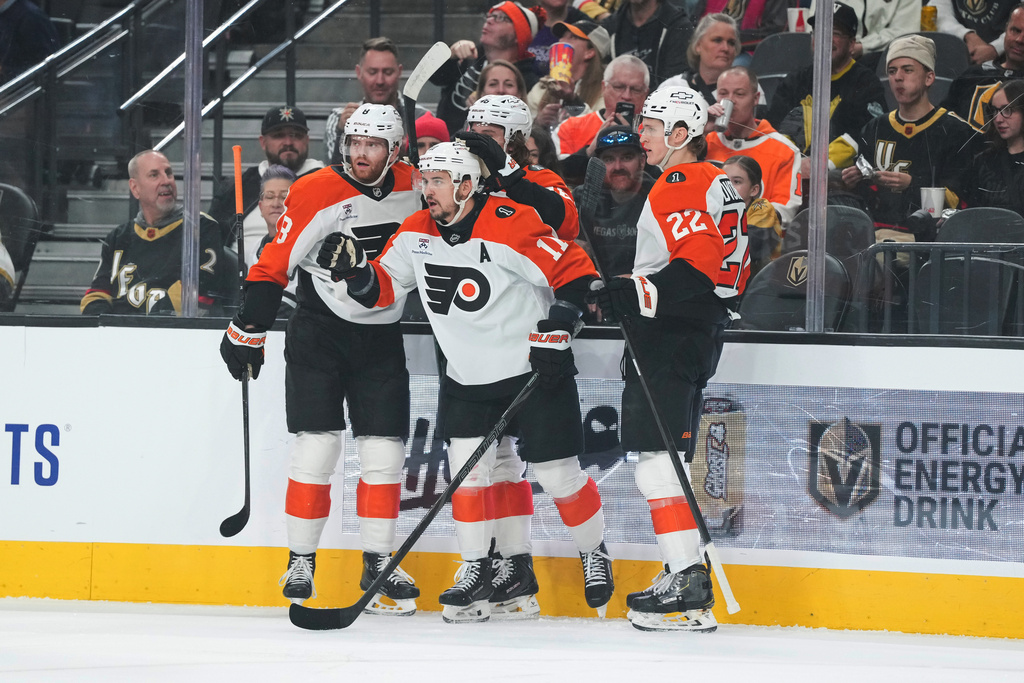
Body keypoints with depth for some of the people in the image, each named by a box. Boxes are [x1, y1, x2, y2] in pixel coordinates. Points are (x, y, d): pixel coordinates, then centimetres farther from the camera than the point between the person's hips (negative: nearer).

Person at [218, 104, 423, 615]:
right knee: (317, 443, -9)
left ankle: (378, 564, 8)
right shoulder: (315, 193, -13)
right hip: (318, 335, -4)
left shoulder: (413, 188, 0)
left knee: (384, 450, 0)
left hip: (381, 338, 4)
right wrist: (247, 331, -12)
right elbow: (273, 265, -10)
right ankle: (300, 561, 1)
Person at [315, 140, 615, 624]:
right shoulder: (416, 234, -1)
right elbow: (383, 289, 6)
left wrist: (557, 330, -22)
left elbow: (573, 270, -18)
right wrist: (354, 270, -14)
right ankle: (477, 571, 4)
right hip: (467, 378, 5)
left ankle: (594, 554, 23)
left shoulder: (511, 226, -21)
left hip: (534, 370, -5)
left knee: (558, 472, 0)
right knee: (467, 466, -6)